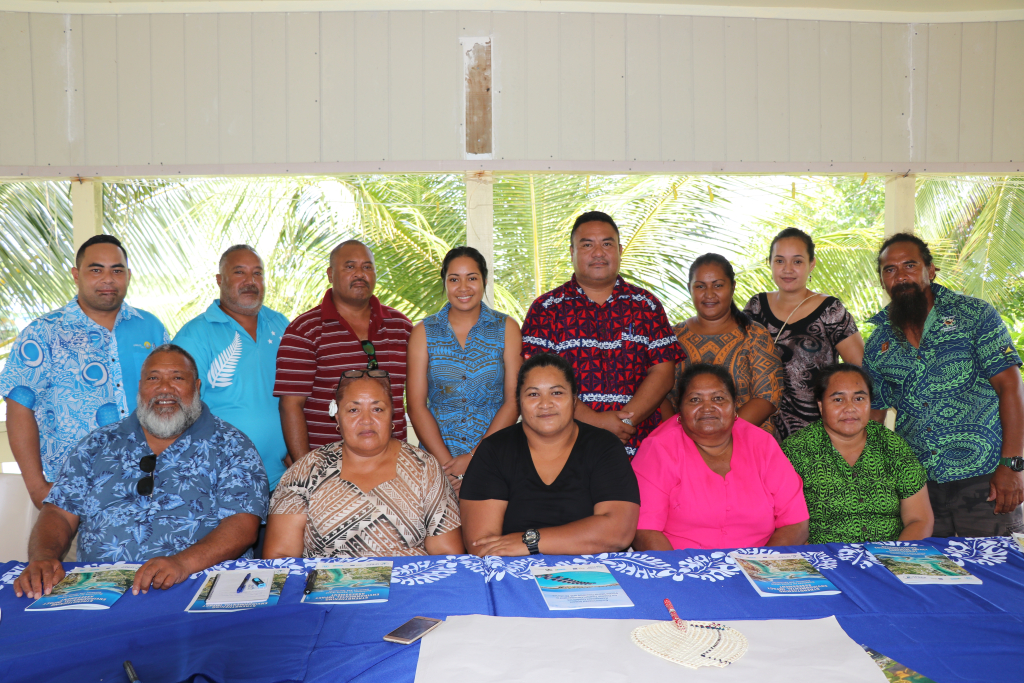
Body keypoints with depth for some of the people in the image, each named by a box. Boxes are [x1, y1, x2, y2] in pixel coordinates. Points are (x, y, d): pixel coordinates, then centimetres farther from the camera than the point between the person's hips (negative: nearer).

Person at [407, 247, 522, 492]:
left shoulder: (507, 328, 6)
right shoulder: (424, 332, 8)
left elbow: (514, 401, 0)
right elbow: (416, 405, 2)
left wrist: (475, 457, -9)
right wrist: (448, 464, -8)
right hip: (437, 457, 1)